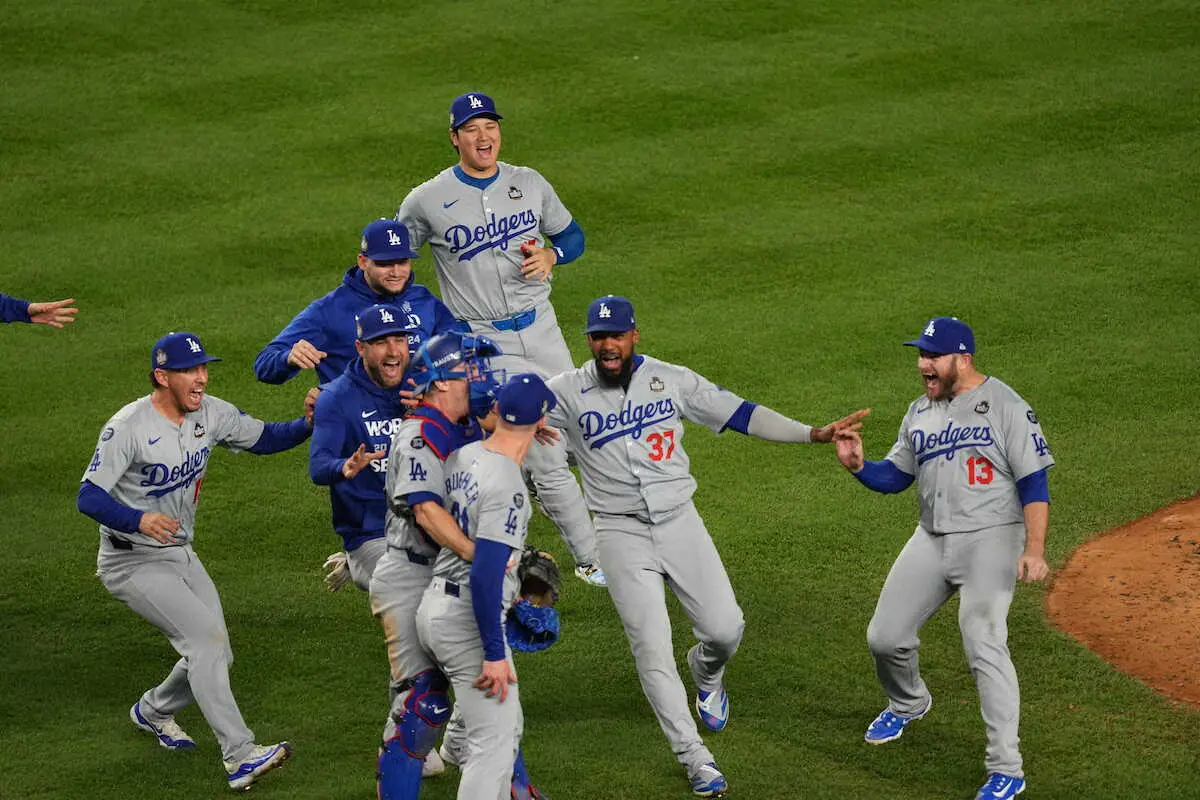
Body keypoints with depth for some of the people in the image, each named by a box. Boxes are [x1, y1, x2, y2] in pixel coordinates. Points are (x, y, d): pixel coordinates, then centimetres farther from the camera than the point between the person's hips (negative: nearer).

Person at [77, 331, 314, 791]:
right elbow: (89, 497, -24)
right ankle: (239, 757, -23)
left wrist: (309, 424, -14)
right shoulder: (128, 427, -22)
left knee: (214, 656, 9)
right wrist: (139, 520, -42)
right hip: (132, 562, -7)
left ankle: (153, 711, 39)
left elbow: (264, 439, 6)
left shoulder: (210, 414, -2)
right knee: (206, 634, -22)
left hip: (181, 555, 7)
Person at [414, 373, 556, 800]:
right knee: (495, 741, -6)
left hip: (434, 603, 9)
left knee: (507, 726, 22)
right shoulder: (507, 487, -22)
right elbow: (484, 575, -26)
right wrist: (494, 654, -21)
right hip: (468, 620, -9)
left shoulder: (462, 456, 4)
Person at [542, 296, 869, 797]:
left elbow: (737, 413, 1)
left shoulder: (671, 380, 1)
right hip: (622, 534, -2)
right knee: (652, 650, -6)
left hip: (680, 523, 2)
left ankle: (706, 671, 36)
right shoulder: (567, 393, -3)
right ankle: (695, 759, 6)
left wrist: (814, 434, -5)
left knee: (725, 629, -3)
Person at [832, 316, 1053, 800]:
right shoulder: (920, 412, 12)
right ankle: (908, 704, 42)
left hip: (990, 540, -7)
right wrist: (858, 466, -5)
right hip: (932, 541, 7)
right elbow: (895, 476, 17)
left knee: (984, 646, -20)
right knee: (885, 637, 8)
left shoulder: (1005, 406, -8)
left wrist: (1034, 549, -23)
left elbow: (1034, 482, -12)